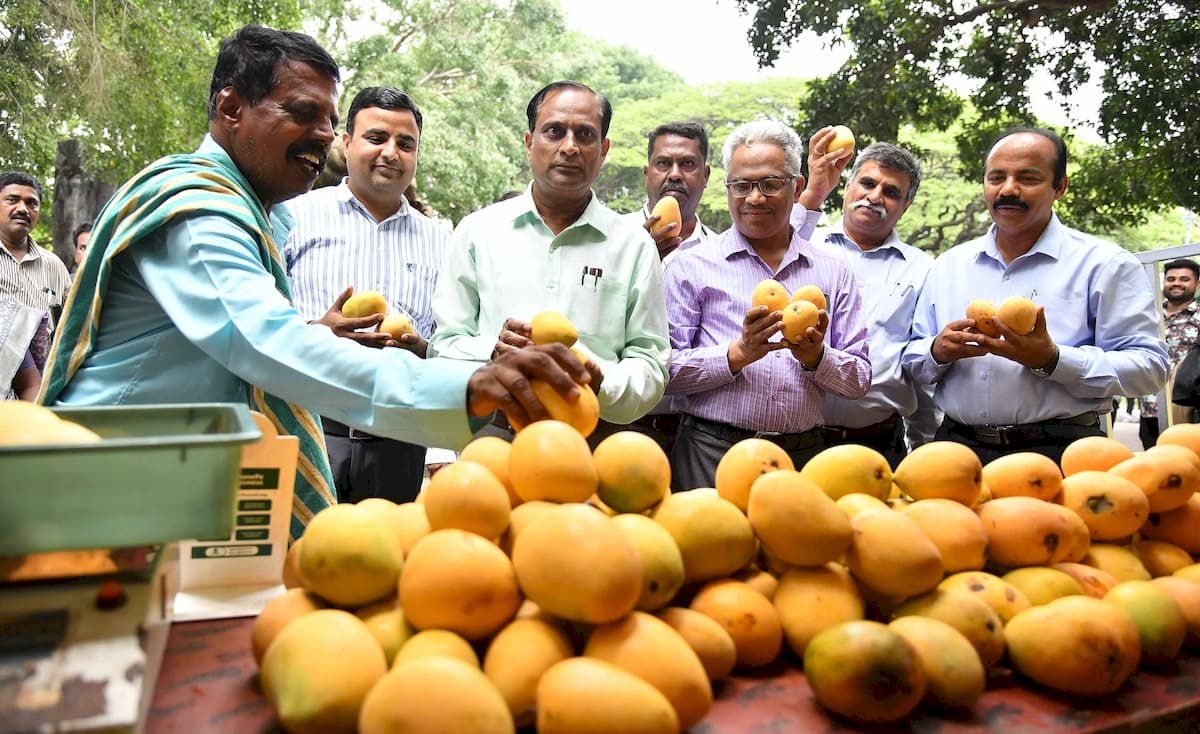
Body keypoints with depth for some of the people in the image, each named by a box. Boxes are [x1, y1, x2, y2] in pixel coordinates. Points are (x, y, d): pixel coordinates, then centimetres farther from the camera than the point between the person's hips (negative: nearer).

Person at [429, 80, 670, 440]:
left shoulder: (634, 245, 9)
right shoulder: (477, 231, 10)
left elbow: (650, 366, 7)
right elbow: (445, 345, 10)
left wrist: (600, 381, -14)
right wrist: (493, 352, -11)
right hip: (490, 444, 0)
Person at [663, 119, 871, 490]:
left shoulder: (834, 271, 11)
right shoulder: (693, 265, 2)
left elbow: (859, 380, 10)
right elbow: (665, 371, -6)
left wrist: (816, 356, -10)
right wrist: (739, 353, -17)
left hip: (804, 456, 3)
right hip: (711, 457, -2)